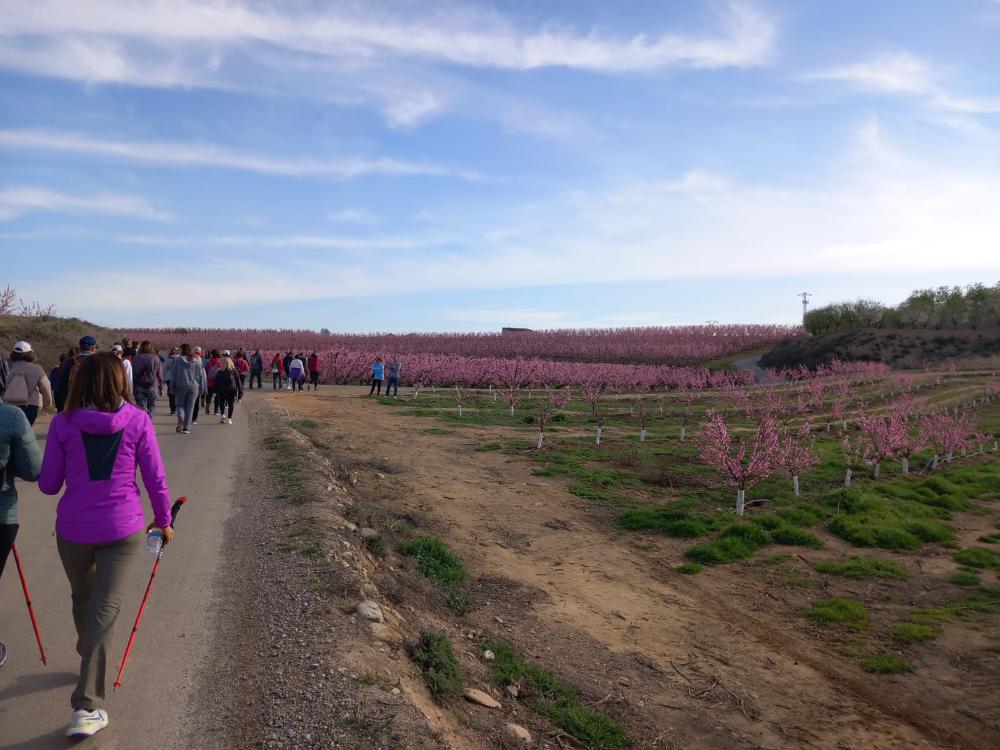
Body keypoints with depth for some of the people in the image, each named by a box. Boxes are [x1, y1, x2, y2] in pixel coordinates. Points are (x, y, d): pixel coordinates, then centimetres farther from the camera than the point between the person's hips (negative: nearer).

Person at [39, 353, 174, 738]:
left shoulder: (63, 423, -4)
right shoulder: (137, 420, -6)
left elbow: (48, 485, 1)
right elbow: (155, 478, -4)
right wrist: (164, 519, 10)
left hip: (73, 528, 2)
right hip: (122, 528, -1)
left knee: (82, 599, 24)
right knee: (105, 608, 2)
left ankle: (94, 659, 47)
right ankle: (87, 707, 0)